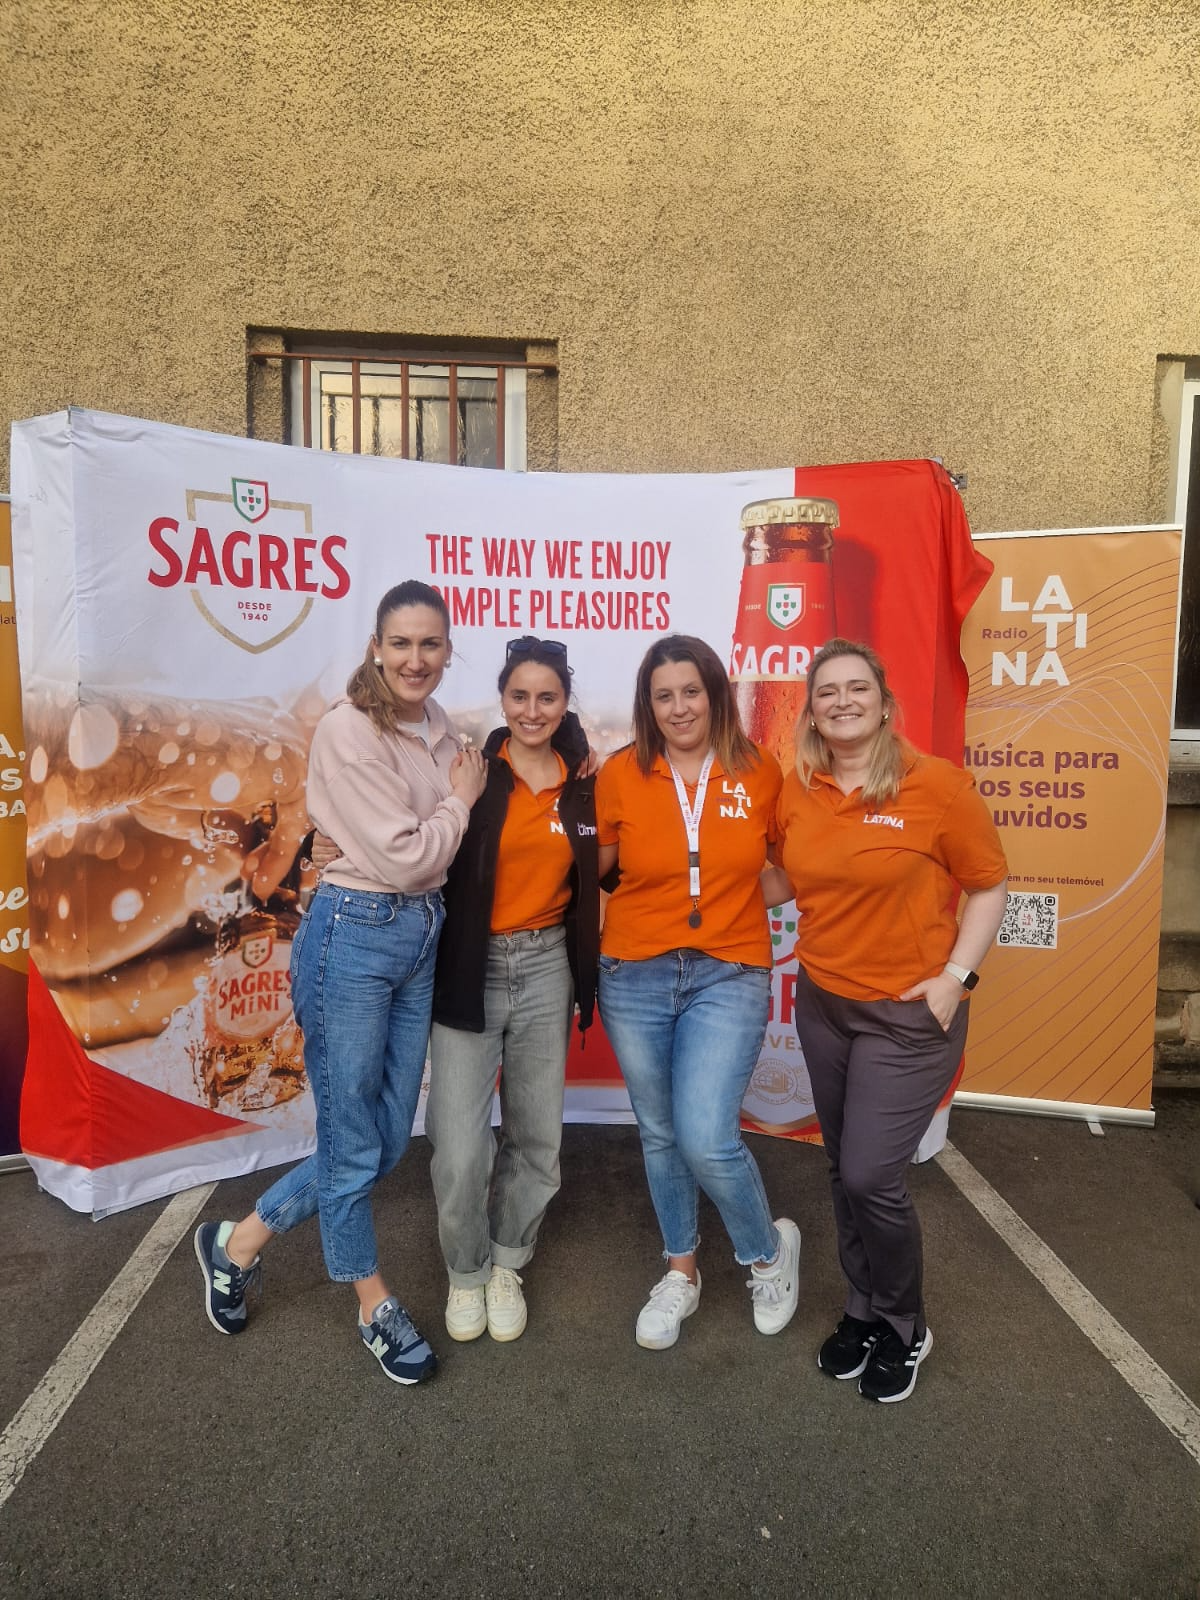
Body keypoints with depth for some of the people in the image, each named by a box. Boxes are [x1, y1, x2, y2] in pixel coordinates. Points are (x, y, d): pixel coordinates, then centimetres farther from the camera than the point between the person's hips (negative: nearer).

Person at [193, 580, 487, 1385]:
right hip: (355, 935, -8)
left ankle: (240, 1241, 35)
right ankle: (376, 1306, 33)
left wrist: (462, 799, -2)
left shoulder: (440, 729, 7)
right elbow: (402, 856, -18)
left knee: (387, 1141, 15)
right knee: (353, 1144, 9)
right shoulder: (348, 729, -15)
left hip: (423, 938, 8)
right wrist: (461, 800, -6)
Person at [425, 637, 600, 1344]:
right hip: (470, 970, -3)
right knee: (460, 1148, -3)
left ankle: (506, 1264, 36)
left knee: (537, 1136, 12)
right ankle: (465, 1270, 26)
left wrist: (587, 973, 8)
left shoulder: (583, 785, 5)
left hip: (546, 967, 4)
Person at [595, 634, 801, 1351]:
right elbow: (595, 867, 8)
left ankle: (770, 1247, 22)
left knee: (706, 1138, -11)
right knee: (660, 1133, 15)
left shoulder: (759, 771, -3)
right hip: (635, 975, 2)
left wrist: (737, 899, 0)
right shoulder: (620, 774, -4)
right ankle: (681, 1271, 40)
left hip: (728, 975, -2)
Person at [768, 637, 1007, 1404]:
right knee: (845, 1173, 16)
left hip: (909, 1014, -5)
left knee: (872, 1177, -3)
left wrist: (954, 977, -13)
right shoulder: (796, 791, -1)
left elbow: (989, 885, -6)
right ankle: (864, 1311, 39)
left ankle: (905, 1328, 25)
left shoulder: (937, 783, -14)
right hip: (822, 1004, 5)